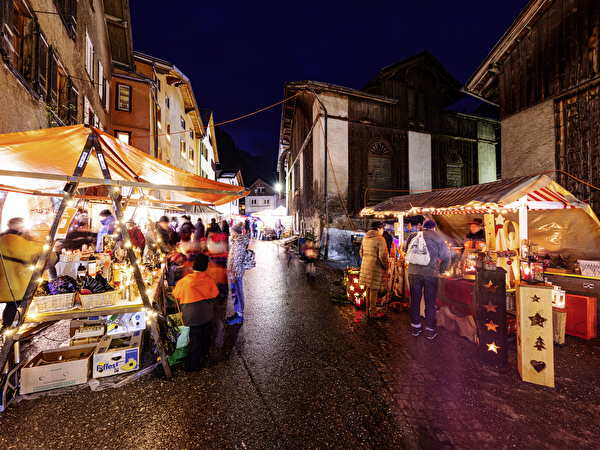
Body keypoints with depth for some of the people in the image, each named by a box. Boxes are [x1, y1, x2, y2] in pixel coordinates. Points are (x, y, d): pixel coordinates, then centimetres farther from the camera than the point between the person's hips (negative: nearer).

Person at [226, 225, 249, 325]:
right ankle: (238, 312, 33)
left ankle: (239, 316, 16)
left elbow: (237, 261, -23)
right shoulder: (236, 242, 11)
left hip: (235, 273, -10)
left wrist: (233, 274, -21)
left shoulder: (238, 243, -21)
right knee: (235, 293, 19)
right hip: (233, 272, 10)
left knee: (237, 293, 2)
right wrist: (229, 270, 25)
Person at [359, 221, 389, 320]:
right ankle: (373, 313, 13)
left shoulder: (365, 238, 11)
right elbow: (383, 256, -16)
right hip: (376, 267, -7)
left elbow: (361, 253, 18)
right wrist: (386, 266, -3)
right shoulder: (380, 239, -13)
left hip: (365, 266, 8)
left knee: (368, 288, 15)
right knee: (374, 289, 2)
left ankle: (368, 311, 27)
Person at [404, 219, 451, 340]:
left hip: (414, 272, 2)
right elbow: (446, 257, 0)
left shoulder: (413, 236, 6)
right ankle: (430, 330, 20)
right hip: (431, 274, -2)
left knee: (415, 300, 12)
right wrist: (441, 270, 14)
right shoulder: (438, 238, 0)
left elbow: (406, 249, 19)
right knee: (430, 302, 10)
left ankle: (415, 327, 24)